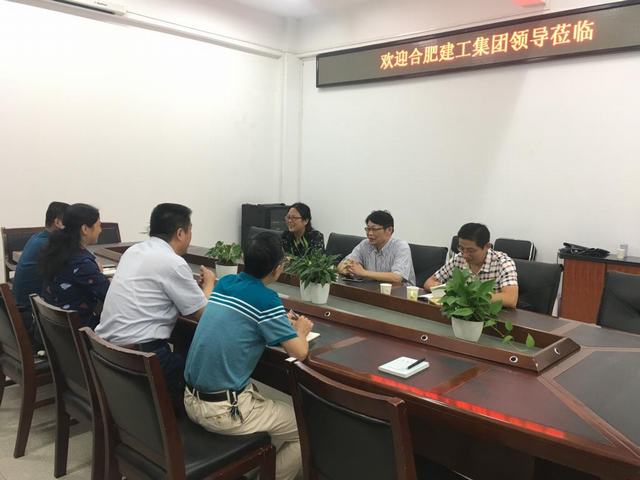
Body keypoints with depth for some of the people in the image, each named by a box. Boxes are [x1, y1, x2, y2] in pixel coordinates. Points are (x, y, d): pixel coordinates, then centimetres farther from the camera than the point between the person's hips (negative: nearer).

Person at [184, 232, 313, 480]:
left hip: (192, 400, 8)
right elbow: (299, 352, -13)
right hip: (223, 409, -8)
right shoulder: (265, 299, -17)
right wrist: (300, 331, 8)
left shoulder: (225, 283, 4)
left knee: (260, 397, 33)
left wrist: (282, 322, 20)